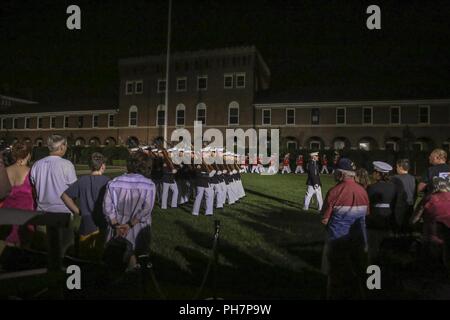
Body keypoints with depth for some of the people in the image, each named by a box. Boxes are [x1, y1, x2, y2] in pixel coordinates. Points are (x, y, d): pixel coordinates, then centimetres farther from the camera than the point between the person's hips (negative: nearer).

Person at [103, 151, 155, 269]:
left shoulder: (114, 183, -1)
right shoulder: (149, 185, -9)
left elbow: (108, 207, -5)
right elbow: (146, 210, -15)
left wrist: (117, 226, -6)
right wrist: (130, 225, -13)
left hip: (117, 228, 2)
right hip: (138, 231, -2)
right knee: (132, 258, 13)